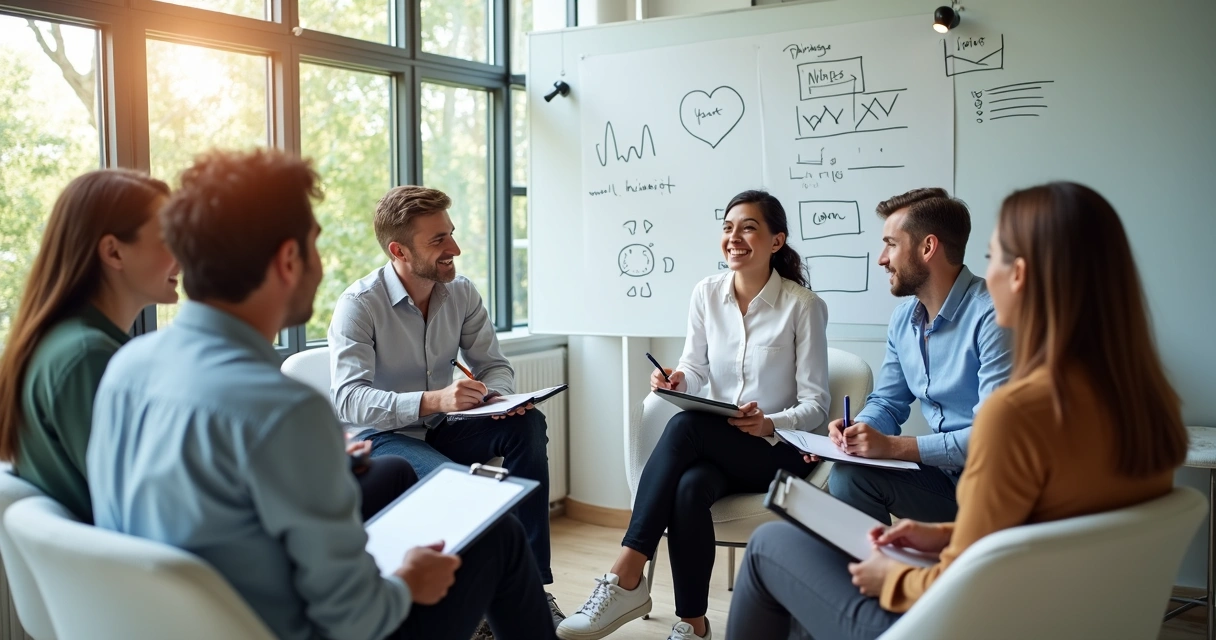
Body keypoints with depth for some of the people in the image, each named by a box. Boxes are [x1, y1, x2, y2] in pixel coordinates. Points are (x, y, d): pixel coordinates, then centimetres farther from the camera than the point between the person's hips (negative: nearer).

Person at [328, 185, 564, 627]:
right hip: (382, 437, -5)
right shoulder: (358, 305, -17)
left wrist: (500, 397, -22)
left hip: (442, 427, 6)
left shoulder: (461, 293, -1)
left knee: (528, 423, -21)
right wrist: (432, 400, -43)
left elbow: (493, 365, 4)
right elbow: (348, 399, -28)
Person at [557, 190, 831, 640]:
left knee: (684, 426, -33)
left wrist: (768, 424, -28)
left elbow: (816, 404, -8)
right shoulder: (707, 293, 2)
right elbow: (695, 368, 8)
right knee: (688, 488, -34)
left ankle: (626, 578, -31)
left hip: (778, 450, -3)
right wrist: (677, 379, -16)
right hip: (714, 445, 4)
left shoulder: (804, 306, -9)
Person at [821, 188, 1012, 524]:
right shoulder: (903, 319, 7)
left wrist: (893, 446, -25)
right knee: (846, 476, -18)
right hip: (942, 470, 7)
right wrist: (856, 430, -8)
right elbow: (886, 403, 15)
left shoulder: (991, 316, -19)